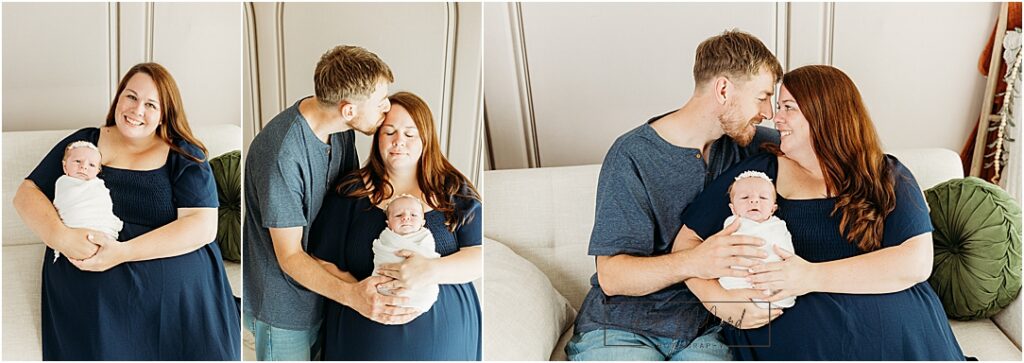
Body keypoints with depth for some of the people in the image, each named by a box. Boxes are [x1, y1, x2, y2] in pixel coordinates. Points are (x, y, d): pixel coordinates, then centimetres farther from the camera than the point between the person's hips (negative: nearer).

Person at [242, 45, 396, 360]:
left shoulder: (340, 126, -8)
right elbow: (290, 256, -27)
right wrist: (350, 294, -42)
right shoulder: (281, 154, -33)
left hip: (321, 284, 7)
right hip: (282, 304, -7)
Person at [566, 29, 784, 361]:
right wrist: (692, 262, -33)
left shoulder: (741, 142, 7)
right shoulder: (632, 156, -11)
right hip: (621, 329, -4)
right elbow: (611, 277, -15)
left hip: (701, 330, 4)